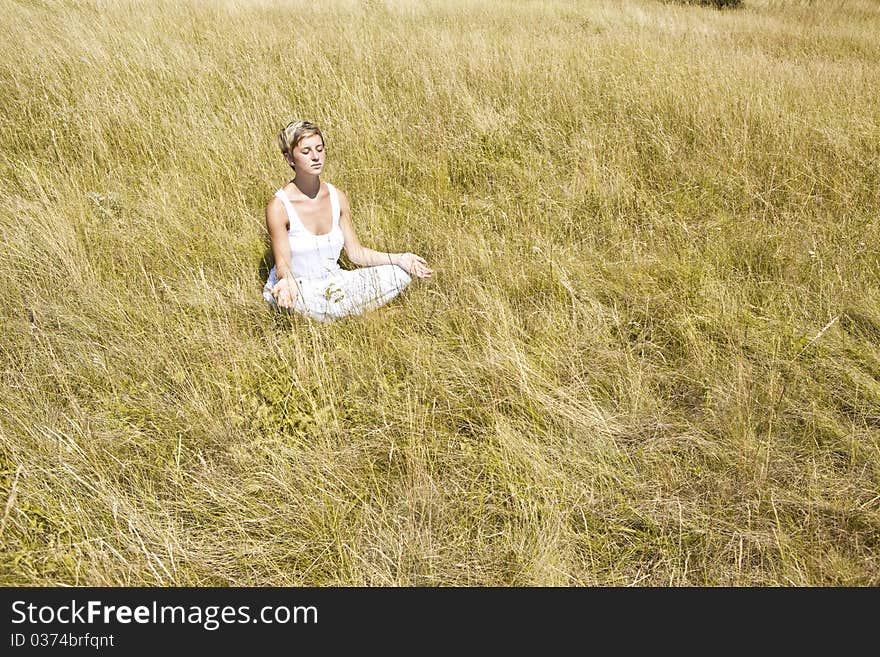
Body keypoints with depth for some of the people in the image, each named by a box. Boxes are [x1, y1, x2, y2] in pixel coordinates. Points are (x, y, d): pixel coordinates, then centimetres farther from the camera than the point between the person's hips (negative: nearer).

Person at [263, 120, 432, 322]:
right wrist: (287, 281, -41)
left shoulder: (337, 197, -1)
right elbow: (283, 264, -17)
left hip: (334, 282, 5)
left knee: (400, 273, -8)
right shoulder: (278, 206, -16)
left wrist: (399, 259, -9)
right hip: (298, 290, -4)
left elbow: (356, 252, 2)